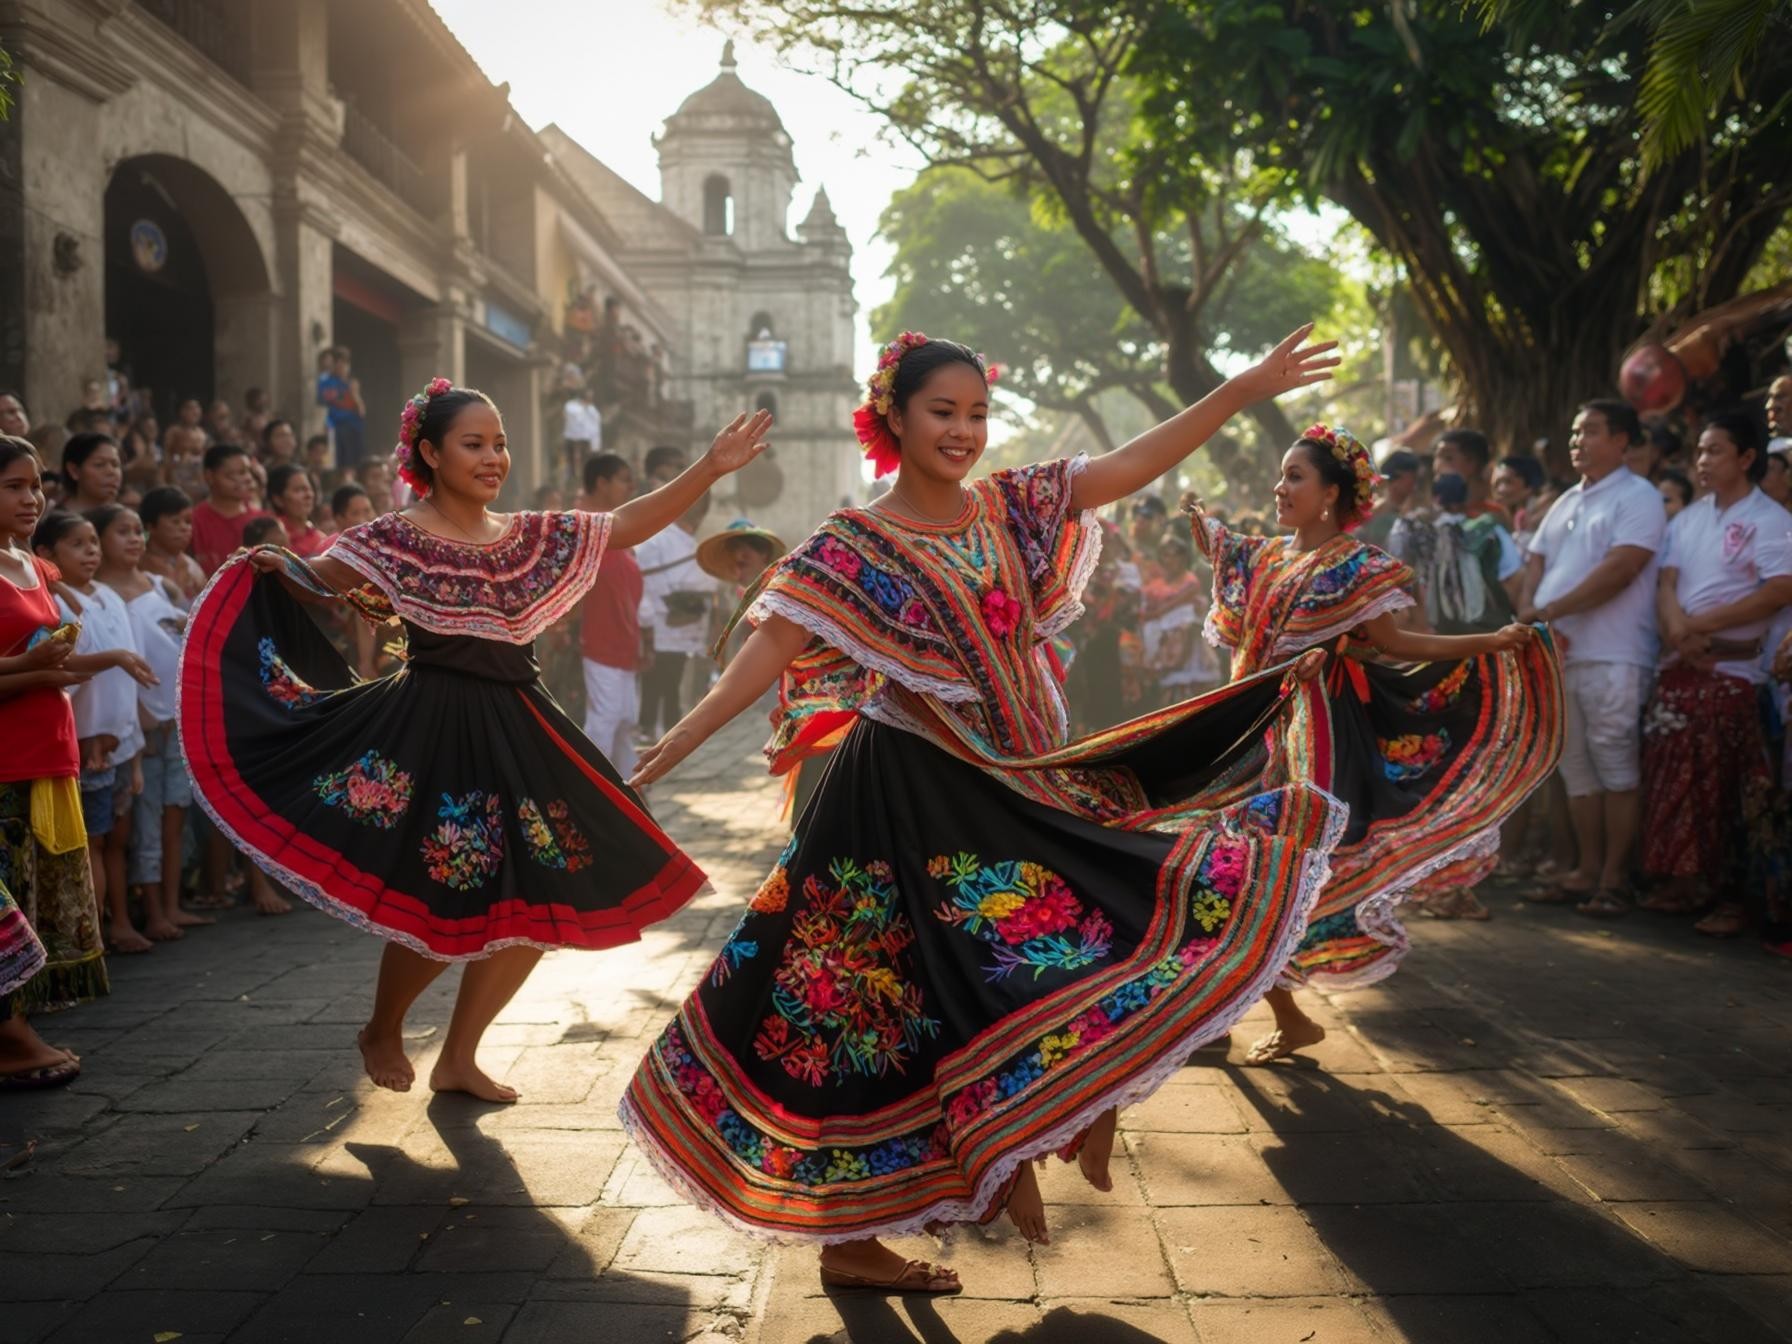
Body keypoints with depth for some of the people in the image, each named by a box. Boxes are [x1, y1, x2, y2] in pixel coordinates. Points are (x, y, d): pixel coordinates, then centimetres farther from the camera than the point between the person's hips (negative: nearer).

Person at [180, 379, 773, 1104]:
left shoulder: (529, 535, 10)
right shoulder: (397, 538, -3)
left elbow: (627, 525, 9)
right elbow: (316, 580, -6)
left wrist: (710, 468, 1)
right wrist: (274, 567, -29)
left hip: (517, 728, 6)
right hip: (433, 726, -6)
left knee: (537, 899, 5)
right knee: (437, 904, -4)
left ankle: (459, 1058, 22)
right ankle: (383, 1031, 28)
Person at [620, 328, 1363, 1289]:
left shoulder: (1009, 507, 6)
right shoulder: (855, 544, -8)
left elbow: (1135, 464, 1)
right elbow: (775, 643, -17)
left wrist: (1245, 389, -4)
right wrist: (686, 734, -28)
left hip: (1017, 785, 6)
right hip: (910, 796, -6)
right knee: (889, 1012, 0)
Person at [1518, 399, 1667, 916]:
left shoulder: (1638, 498, -5)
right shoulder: (1566, 502, 20)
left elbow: (1619, 569, -16)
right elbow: (1536, 562, 16)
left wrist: (1549, 611, -15)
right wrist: (1529, 615, -4)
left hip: (1611, 656, -8)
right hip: (1556, 653, 8)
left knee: (1615, 766, -5)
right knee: (1576, 767, 10)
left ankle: (1614, 877, 1)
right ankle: (1587, 869, 16)